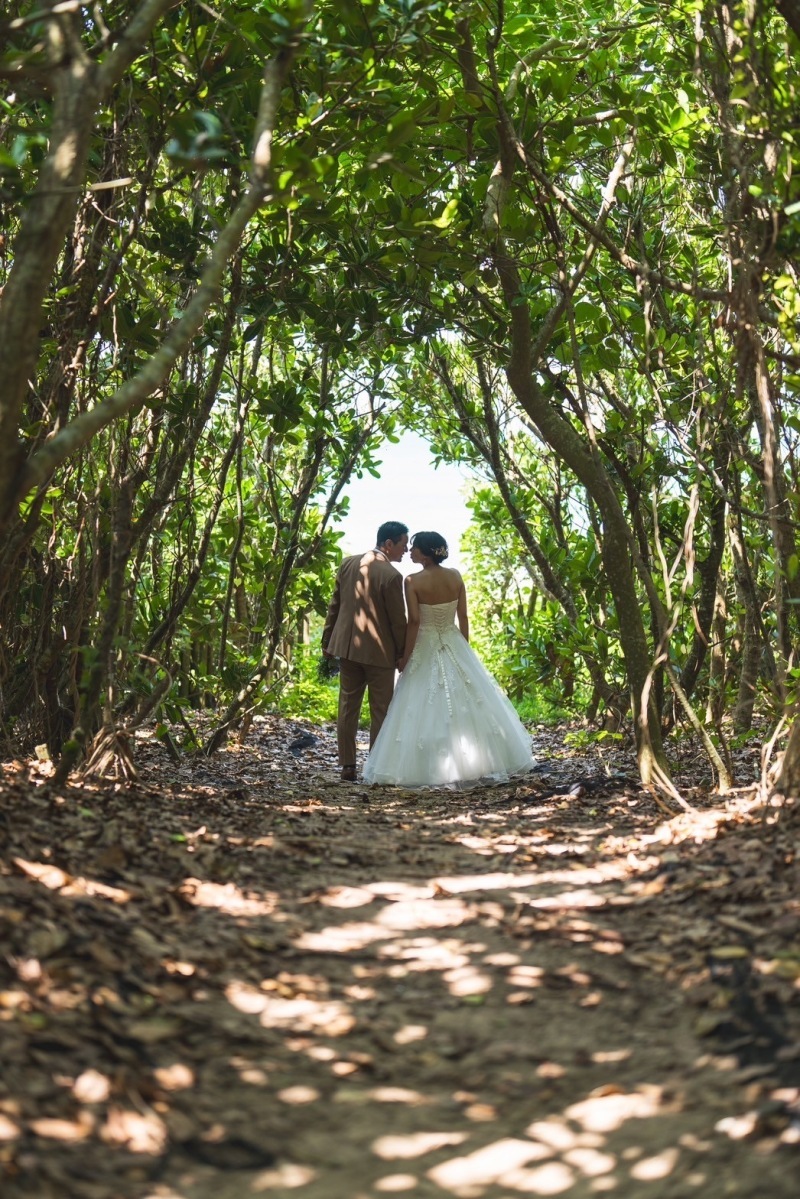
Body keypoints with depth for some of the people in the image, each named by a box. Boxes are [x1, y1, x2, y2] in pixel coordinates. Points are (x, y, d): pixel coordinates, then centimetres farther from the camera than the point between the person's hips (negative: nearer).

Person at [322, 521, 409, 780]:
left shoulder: (347, 564, 3)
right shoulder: (391, 576, -16)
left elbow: (334, 606, 8)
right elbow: (398, 620, -11)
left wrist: (327, 641, 16)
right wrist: (403, 654, 1)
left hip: (347, 646, 6)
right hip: (379, 651, -6)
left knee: (347, 708, 11)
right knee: (380, 711, 5)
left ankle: (347, 766, 13)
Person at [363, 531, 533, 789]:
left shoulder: (413, 581, -14)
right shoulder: (455, 576, 0)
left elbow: (414, 621, -17)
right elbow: (463, 617, 3)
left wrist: (405, 657, -9)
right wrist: (465, 650, 12)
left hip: (425, 650, -4)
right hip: (455, 647, 4)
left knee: (424, 711, 2)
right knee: (467, 707, 11)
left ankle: (431, 770, 1)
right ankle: (479, 763, 17)